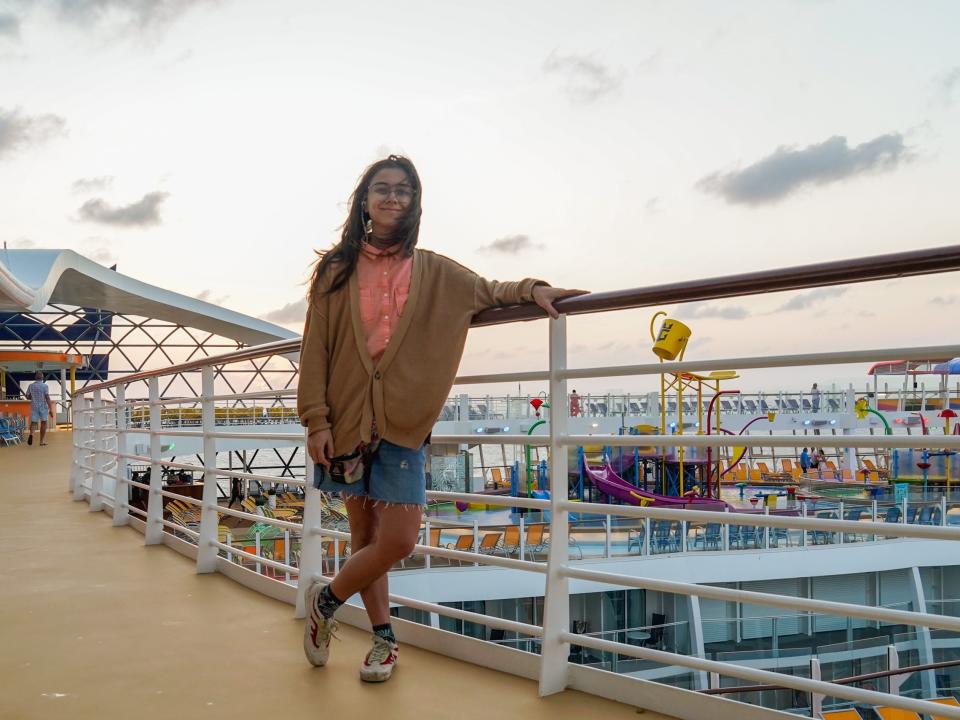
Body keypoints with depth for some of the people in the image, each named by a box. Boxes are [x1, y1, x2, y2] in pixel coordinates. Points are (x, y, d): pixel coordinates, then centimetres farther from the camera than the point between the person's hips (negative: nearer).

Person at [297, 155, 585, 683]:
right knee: (366, 534, 7)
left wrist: (531, 289, -6)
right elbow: (315, 350, 2)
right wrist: (316, 419, -6)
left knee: (399, 540, -6)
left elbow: (488, 291, 16)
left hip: (401, 421, 1)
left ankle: (326, 600, 20)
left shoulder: (433, 272, 8)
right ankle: (384, 637, 26)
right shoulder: (336, 269, 5)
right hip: (347, 416, 0)